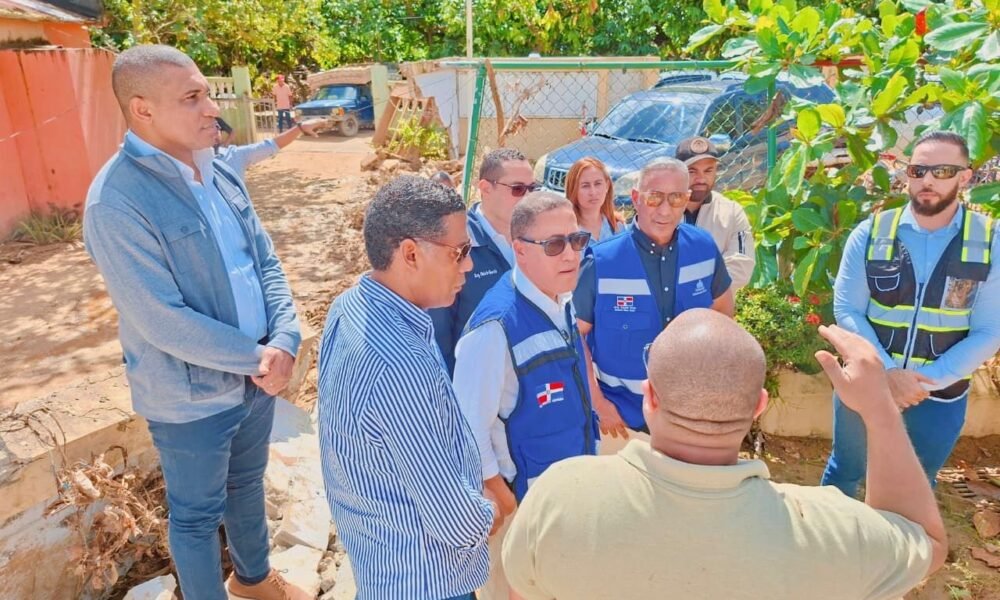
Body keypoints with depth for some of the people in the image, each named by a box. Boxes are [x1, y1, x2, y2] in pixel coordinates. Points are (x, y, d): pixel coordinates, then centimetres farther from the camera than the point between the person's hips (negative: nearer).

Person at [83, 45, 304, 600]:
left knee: (247, 483, 27)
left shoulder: (217, 172, 1)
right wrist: (259, 356, -17)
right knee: (197, 512, 17)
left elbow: (266, 262, 1)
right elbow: (164, 322, -25)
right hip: (191, 398, -7)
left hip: (256, 377, 7)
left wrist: (284, 340, -13)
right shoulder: (116, 202, -23)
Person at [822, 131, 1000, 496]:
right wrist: (886, 372, -21)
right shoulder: (870, 233, -9)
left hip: (941, 393, 1)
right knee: (844, 471, 16)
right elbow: (846, 311, -10)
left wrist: (928, 382, -19)